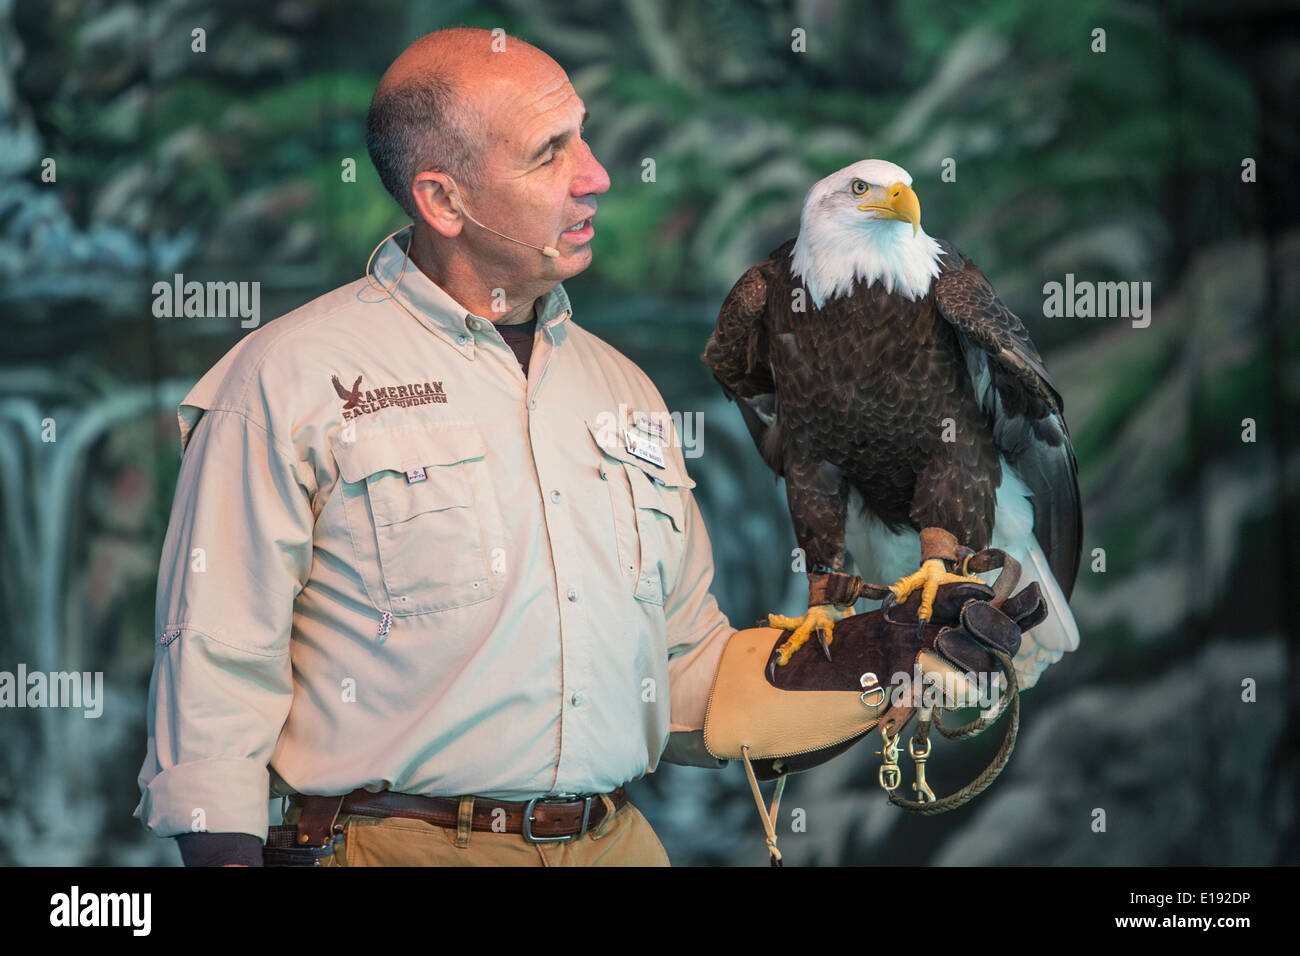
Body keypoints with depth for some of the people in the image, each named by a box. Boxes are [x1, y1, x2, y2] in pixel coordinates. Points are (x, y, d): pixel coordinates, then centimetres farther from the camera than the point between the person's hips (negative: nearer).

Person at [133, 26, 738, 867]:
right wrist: (224, 851, -18)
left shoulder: (621, 389, 15)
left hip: (616, 838, 5)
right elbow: (218, 666, -9)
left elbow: (690, 665, 18)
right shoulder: (290, 380, -5)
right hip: (399, 840, -5)